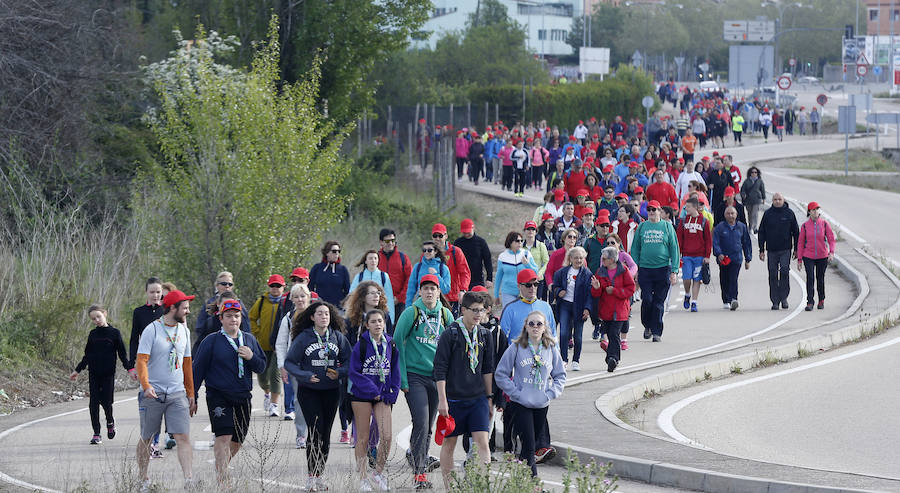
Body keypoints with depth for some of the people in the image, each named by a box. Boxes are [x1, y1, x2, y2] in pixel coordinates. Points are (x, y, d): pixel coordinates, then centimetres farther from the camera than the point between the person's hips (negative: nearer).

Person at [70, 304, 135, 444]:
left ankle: (110, 422, 25)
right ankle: (96, 434, 4)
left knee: (106, 401, -6)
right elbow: (87, 355, 17)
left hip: (108, 374, -3)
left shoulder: (114, 333, 1)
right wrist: (77, 371, 16)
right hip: (94, 374, 3)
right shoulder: (93, 334, 9)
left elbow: (122, 354, 3)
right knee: (94, 403, -2)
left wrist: (130, 369, -7)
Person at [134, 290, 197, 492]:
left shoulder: (183, 331, 11)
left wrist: (191, 394, 19)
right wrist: (146, 386, -29)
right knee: (146, 438, 7)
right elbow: (142, 361, -13)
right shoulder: (152, 330, -7)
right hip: (153, 394, -4)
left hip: (177, 393, 4)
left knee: (183, 437, -9)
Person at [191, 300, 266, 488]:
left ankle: (221, 470, 30)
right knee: (223, 437, -15)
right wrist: (192, 397, -2)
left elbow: (261, 367, 13)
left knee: (237, 440, 9)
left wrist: (251, 357, -8)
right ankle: (223, 480, -16)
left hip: (242, 397, 5)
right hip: (218, 396, -5)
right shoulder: (211, 342, -1)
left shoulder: (249, 340, 12)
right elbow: (198, 369, 1)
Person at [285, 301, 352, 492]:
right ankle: (311, 476, -8)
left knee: (326, 433, 6)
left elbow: (349, 361, 9)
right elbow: (289, 362, -4)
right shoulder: (303, 338, -5)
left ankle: (319, 476, 16)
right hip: (308, 391, -4)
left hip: (331, 391, 4)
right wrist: (305, 375, -19)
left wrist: (339, 372, -12)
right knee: (316, 431, -13)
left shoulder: (338, 337, 4)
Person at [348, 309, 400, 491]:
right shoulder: (361, 345, -7)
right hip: (361, 395, -3)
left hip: (382, 396, 3)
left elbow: (395, 371, 12)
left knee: (386, 436, -8)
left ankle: (379, 473, 9)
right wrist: (372, 390, -14)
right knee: (363, 439, 1)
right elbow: (354, 372, -8)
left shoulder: (390, 345, 5)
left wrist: (392, 393, 0)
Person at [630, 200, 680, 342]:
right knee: (647, 300, -6)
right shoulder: (642, 227, 8)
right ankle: (647, 326, 17)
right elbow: (635, 249, 11)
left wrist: (674, 271, -3)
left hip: (663, 268, -1)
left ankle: (656, 331, 7)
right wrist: (634, 269, 2)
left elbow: (674, 249, 5)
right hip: (645, 269, 1)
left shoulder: (667, 226, 5)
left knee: (659, 302, 0)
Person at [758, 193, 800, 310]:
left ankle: (784, 297, -3)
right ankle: (775, 301, 7)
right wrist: (761, 250, 2)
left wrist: (796, 249, 6)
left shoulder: (789, 213, 3)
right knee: (773, 275, 1)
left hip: (786, 249, -1)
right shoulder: (767, 214, 4)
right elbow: (761, 233, 7)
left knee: (784, 271, -15)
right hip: (771, 250, 1)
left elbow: (796, 232, 9)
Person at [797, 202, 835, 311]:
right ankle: (809, 303, -12)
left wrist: (831, 252, -17)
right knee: (810, 278, -12)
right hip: (808, 257, -1)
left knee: (820, 278, 11)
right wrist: (799, 259, 1)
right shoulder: (805, 226, -2)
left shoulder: (824, 223, -2)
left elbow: (831, 238, -2)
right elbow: (800, 242, 3)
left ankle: (821, 301, 29)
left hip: (822, 257, 1)